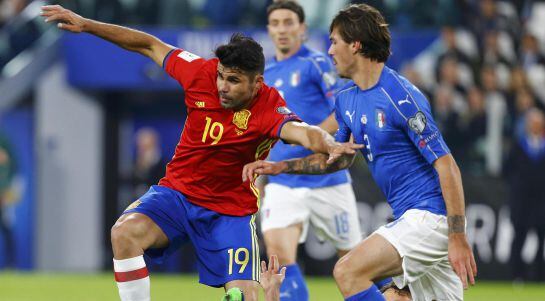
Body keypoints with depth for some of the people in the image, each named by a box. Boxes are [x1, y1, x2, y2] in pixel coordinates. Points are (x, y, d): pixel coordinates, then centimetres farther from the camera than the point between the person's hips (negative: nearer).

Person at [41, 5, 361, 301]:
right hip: (177, 192, 2)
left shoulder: (269, 109, -22)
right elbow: (149, 45, 2)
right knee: (125, 232, -26)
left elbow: (302, 131, -43)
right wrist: (85, 24, 2)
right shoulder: (203, 73, -12)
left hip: (231, 211, -2)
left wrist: (329, 145, -67)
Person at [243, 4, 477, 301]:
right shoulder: (347, 98, 10)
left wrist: (458, 239, -24)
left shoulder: (400, 97, -18)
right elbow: (340, 158, 27)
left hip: (430, 217, -9)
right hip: (409, 217, 9)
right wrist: (279, 167, 15)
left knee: (348, 272, -18)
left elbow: (447, 166, -20)